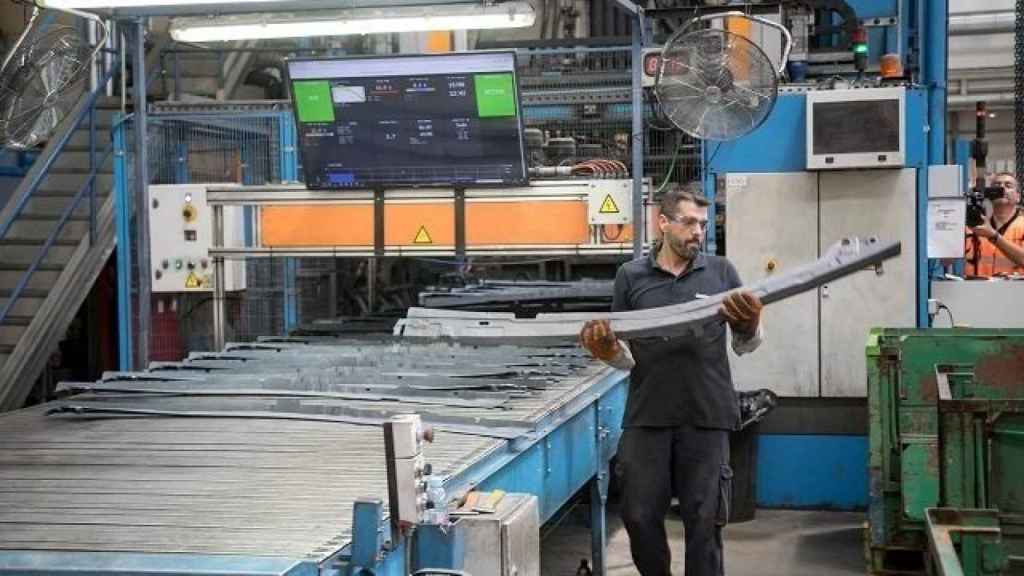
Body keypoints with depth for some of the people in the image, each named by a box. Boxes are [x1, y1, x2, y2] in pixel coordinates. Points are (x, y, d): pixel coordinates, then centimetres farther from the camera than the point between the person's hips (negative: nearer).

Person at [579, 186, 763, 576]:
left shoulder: (721, 272, 5)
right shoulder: (631, 276, 5)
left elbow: (746, 346, 7)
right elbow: (626, 356, 8)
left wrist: (750, 324, -15)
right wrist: (605, 350, -15)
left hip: (707, 418, 0)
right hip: (646, 417, 0)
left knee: (703, 521, 3)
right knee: (640, 516, 4)